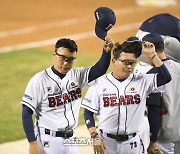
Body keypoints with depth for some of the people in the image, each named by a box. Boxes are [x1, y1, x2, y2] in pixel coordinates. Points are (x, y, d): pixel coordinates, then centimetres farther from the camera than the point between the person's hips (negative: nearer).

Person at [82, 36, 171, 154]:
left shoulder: (142, 82, 3)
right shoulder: (99, 83, 0)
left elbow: (165, 78, -11)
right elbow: (88, 113, 1)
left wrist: (152, 55, -13)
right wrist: (95, 137, -9)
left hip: (132, 144, 1)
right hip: (106, 142, -1)